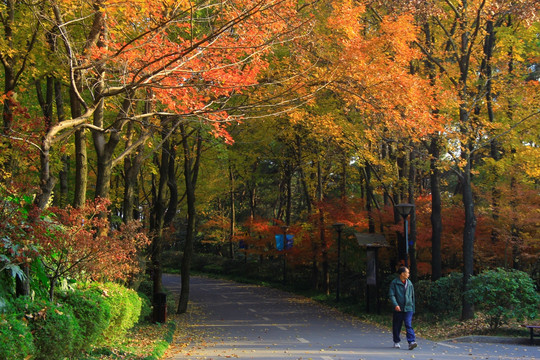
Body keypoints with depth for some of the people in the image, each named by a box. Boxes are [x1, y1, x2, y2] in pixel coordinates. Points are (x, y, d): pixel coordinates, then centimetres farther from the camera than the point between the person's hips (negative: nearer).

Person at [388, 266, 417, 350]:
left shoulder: (409, 283, 11)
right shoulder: (394, 283, -2)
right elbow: (391, 295, -7)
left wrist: (413, 307, 19)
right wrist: (395, 305, -21)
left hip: (408, 308, 2)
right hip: (398, 309, -2)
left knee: (409, 325, -12)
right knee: (397, 326, 8)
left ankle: (411, 342, -21)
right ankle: (396, 342, 24)